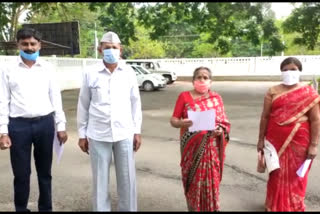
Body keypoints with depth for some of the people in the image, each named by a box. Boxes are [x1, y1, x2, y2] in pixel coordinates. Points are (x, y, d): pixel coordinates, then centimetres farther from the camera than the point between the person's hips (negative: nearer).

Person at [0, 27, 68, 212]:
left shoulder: (48, 68, 6)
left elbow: (56, 97, 7)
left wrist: (61, 126, 2)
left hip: (45, 123, 2)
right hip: (19, 125, -1)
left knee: (45, 172, 13)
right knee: (21, 174, 8)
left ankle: (46, 208, 29)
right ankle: (21, 209, 26)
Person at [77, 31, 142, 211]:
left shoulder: (129, 72, 2)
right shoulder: (90, 74, -1)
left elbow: (136, 103, 7)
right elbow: (83, 106, 4)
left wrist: (137, 131, 6)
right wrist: (82, 134, 4)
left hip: (124, 133, 1)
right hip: (97, 135, 0)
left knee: (127, 178, 9)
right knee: (100, 179, 10)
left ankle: (128, 209, 27)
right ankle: (101, 209, 27)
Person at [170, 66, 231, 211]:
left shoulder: (216, 98, 6)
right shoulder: (184, 96, 0)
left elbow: (224, 122, 8)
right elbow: (173, 120, 0)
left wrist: (221, 130, -14)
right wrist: (181, 123, -22)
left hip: (211, 146, 1)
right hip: (191, 146, -1)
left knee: (210, 180, 4)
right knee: (193, 181, 4)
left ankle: (211, 208, 23)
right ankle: (193, 208, 24)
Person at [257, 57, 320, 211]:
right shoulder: (273, 92, 2)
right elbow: (265, 116, 4)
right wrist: (261, 139, 4)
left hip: (299, 142, -1)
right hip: (276, 140, 1)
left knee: (296, 175, 10)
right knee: (277, 174, 10)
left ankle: (295, 207, 30)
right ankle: (275, 206, 29)